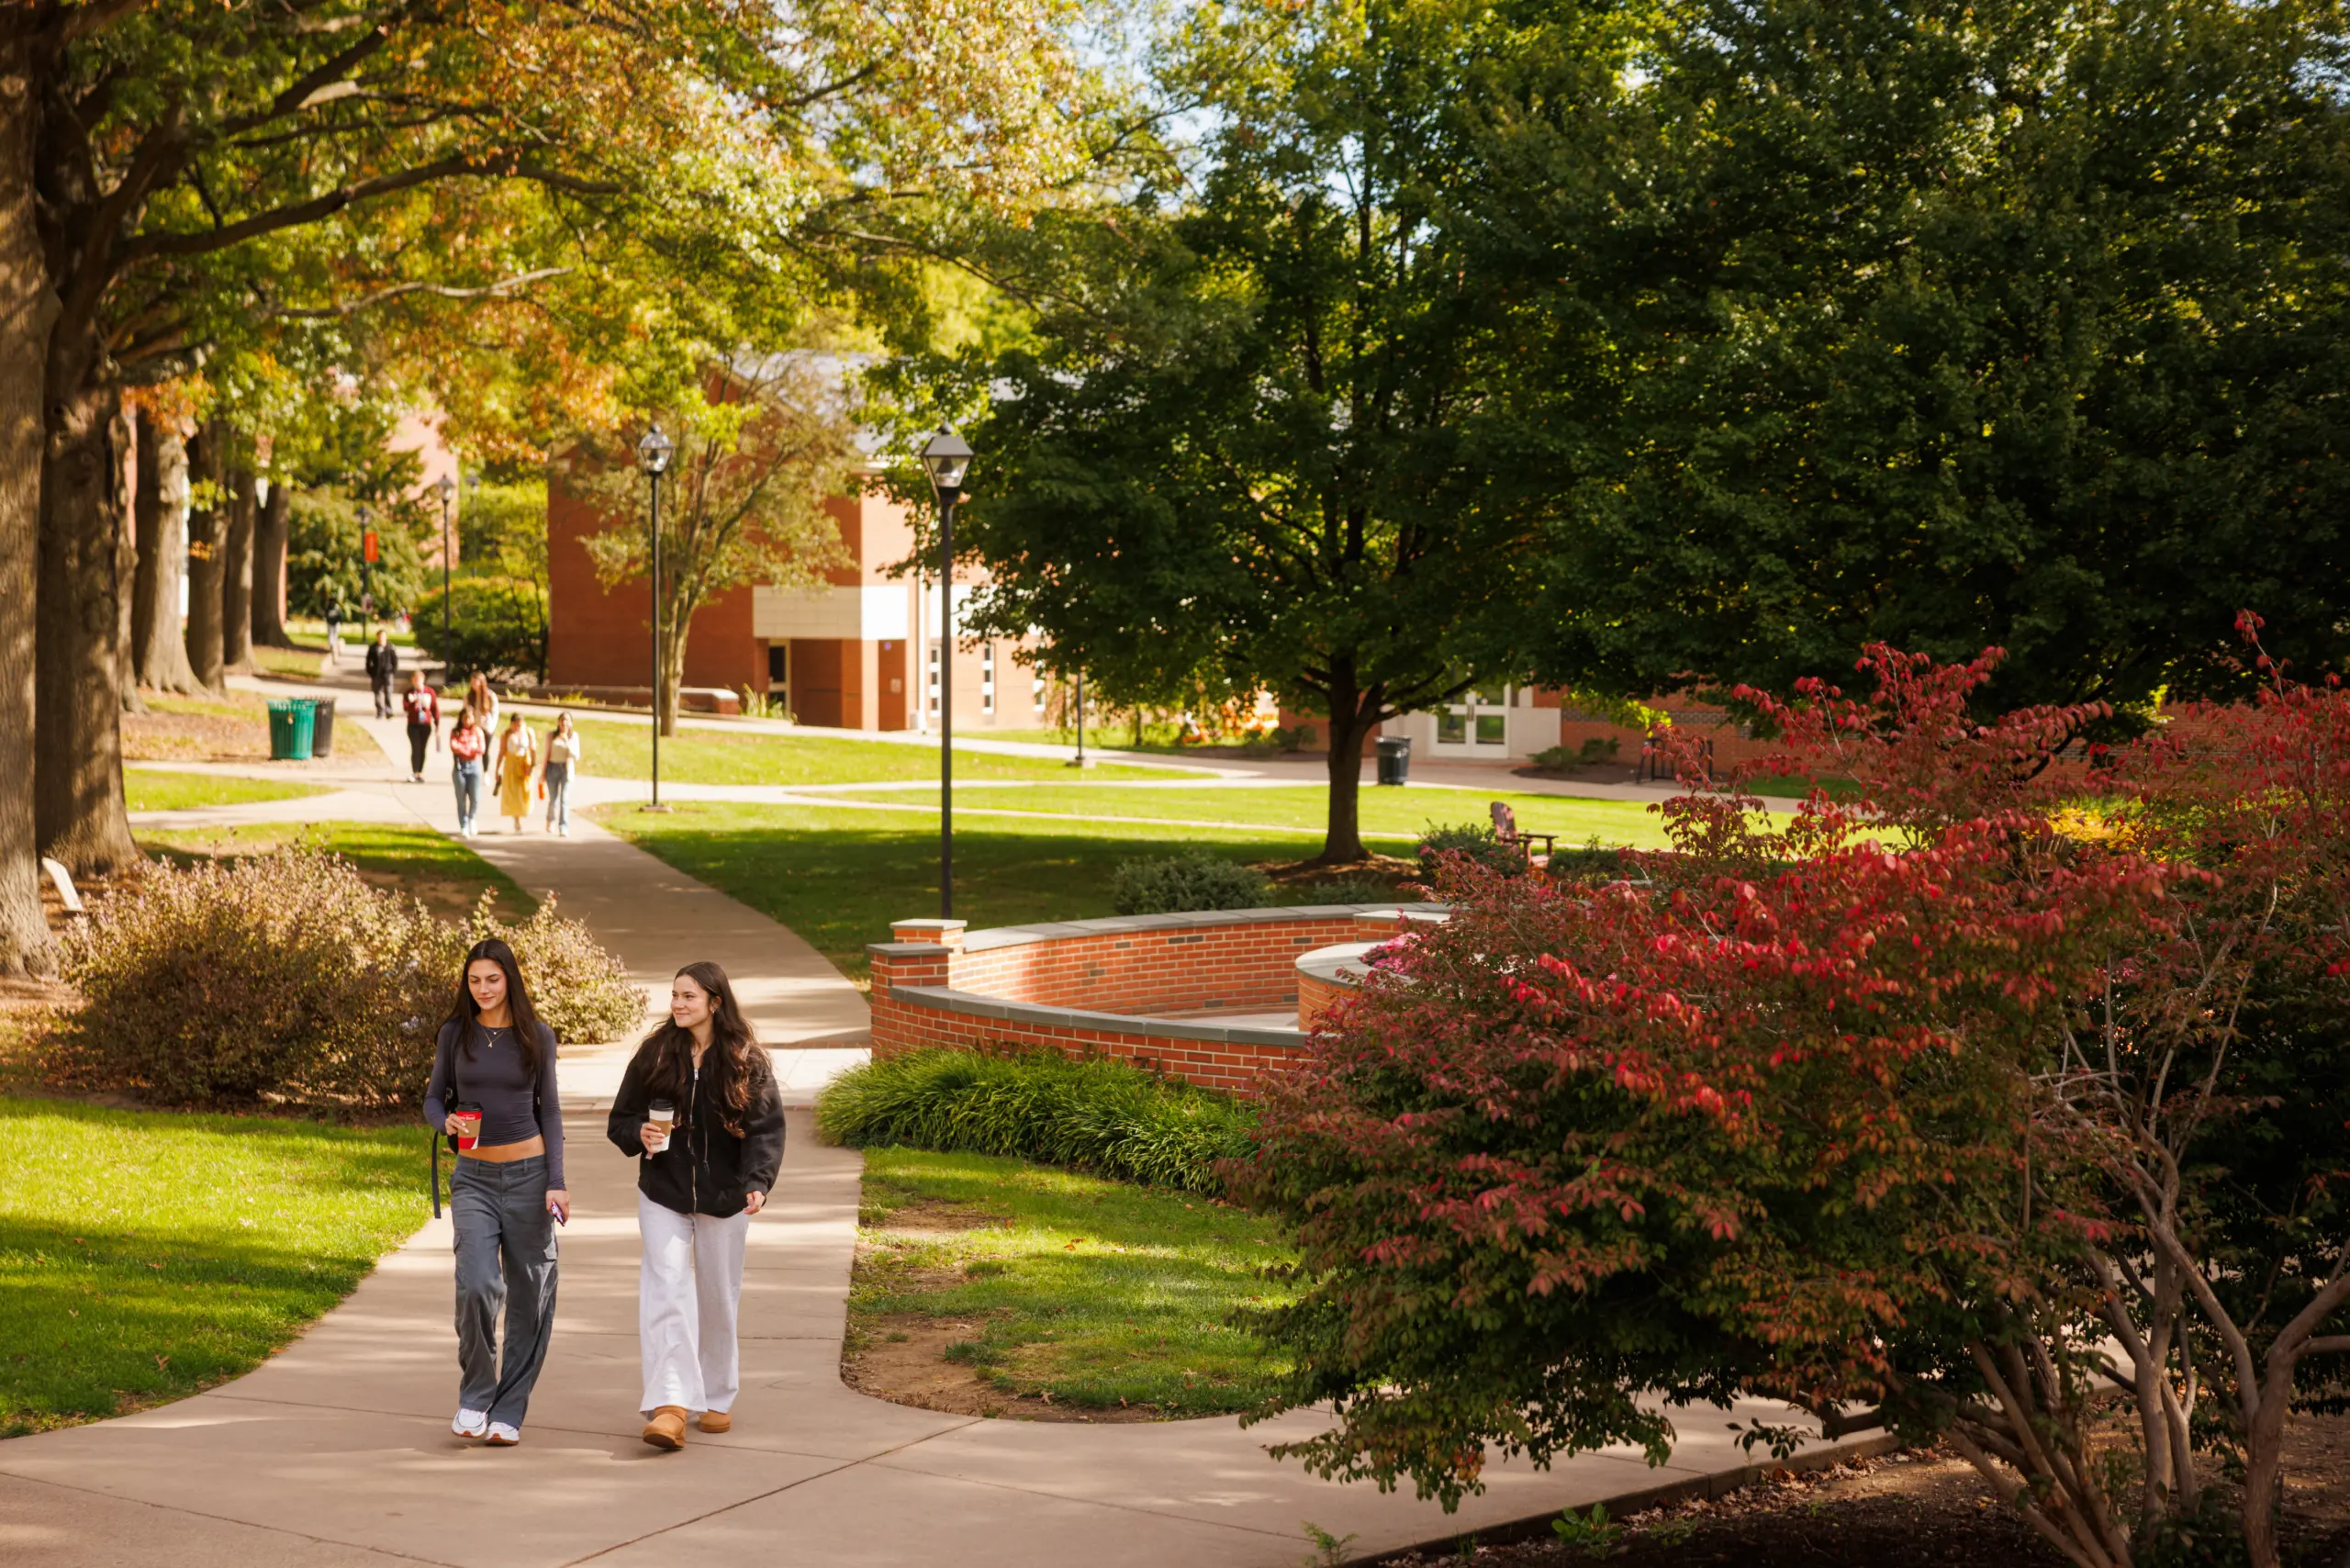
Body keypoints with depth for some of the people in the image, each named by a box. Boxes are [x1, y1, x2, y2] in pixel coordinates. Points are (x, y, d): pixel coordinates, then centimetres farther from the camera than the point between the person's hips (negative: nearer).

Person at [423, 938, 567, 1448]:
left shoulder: (536, 1035, 1)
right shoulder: (455, 1034, 2)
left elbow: (549, 1110, 5)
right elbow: (433, 1099, 10)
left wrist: (556, 1183, -4)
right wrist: (446, 1121, -14)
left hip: (529, 1174, 0)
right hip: (474, 1176, 0)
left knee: (529, 1295, 2)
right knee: (476, 1285, -18)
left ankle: (508, 1412, 13)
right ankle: (474, 1396, 3)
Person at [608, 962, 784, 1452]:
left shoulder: (747, 1062, -4)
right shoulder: (654, 1054, 1)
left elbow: (766, 1130, -8)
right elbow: (620, 1120, 7)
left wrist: (757, 1183, -24)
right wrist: (640, 1134, -16)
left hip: (722, 1199, 0)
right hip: (662, 1195, 0)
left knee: (718, 1299, 10)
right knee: (666, 1291, -13)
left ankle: (717, 1399, 28)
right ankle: (669, 1407, -20)